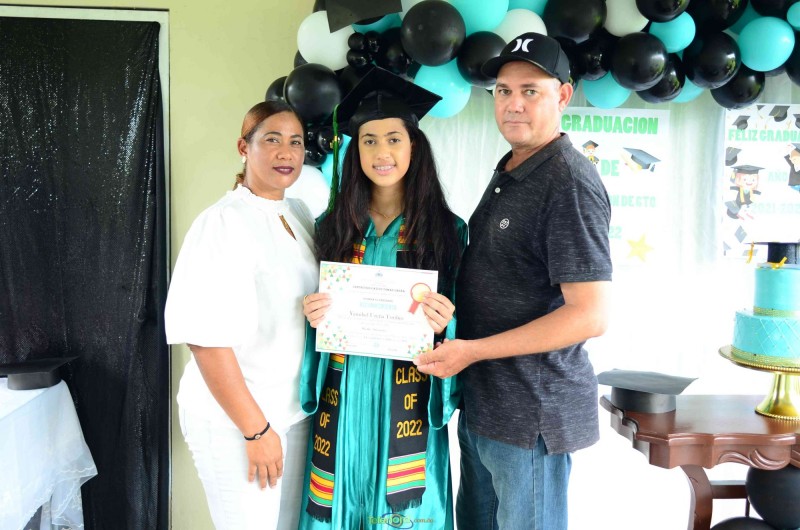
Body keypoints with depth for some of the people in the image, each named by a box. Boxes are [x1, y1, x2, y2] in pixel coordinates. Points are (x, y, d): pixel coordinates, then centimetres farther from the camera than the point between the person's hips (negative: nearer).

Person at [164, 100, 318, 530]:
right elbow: (207, 338, -19)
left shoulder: (299, 215, 6)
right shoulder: (223, 223, -16)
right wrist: (256, 429, -16)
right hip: (234, 418, -7)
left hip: (295, 411, 7)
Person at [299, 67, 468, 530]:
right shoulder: (332, 227, 5)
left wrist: (445, 322, -19)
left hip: (407, 401, -2)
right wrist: (314, 315, -9)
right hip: (343, 398, 2)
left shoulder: (448, 230, -3)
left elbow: (464, 322, 1)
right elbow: (319, 309, 12)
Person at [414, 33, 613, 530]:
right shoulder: (507, 172, 11)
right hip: (482, 398, 9)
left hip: (531, 412, -9)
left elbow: (591, 315, -24)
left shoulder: (570, 182, -19)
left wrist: (473, 350, -22)